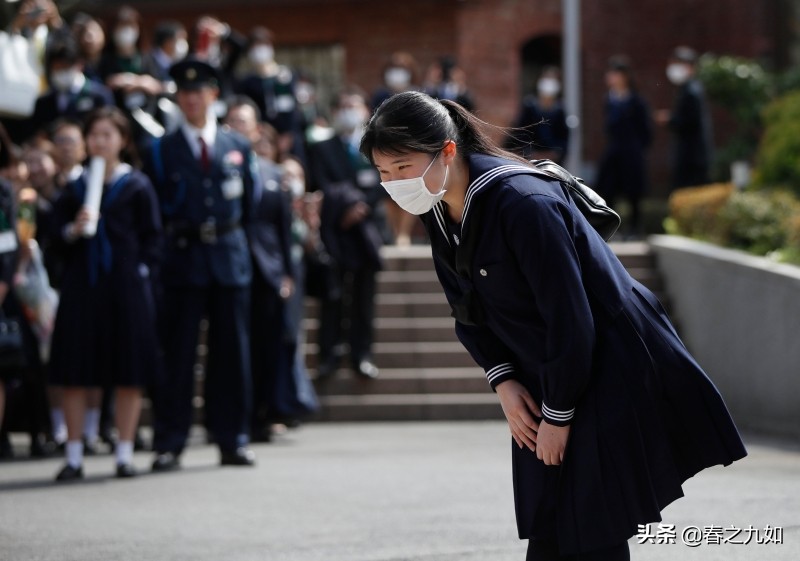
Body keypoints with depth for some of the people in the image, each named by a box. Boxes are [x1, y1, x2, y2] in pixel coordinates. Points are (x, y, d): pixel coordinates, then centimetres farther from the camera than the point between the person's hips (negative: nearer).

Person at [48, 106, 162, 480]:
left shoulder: (137, 186, 3)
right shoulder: (75, 189, 10)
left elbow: (152, 237, 2)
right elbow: (57, 235, 9)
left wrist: (142, 273, -9)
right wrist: (73, 231, -12)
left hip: (126, 284, -2)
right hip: (82, 285, 2)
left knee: (128, 373, 0)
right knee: (75, 373, 0)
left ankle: (124, 453, 7)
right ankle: (74, 456, 5)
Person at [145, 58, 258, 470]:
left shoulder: (237, 147, 9)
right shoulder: (161, 151, 5)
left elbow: (250, 202, 14)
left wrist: (230, 233, 9)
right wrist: (172, 234, -1)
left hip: (230, 259, 2)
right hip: (182, 261, -2)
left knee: (231, 352, 4)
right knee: (177, 354, -3)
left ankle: (232, 441, 11)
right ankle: (169, 444, 0)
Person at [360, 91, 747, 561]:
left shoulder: (522, 203, -28)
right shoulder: (439, 211, -1)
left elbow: (570, 321, -25)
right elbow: (469, 310, 10)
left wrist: (558, 415, -17)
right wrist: (503, 382, -3)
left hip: (610, 374, -8)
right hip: (542, 377, 8)